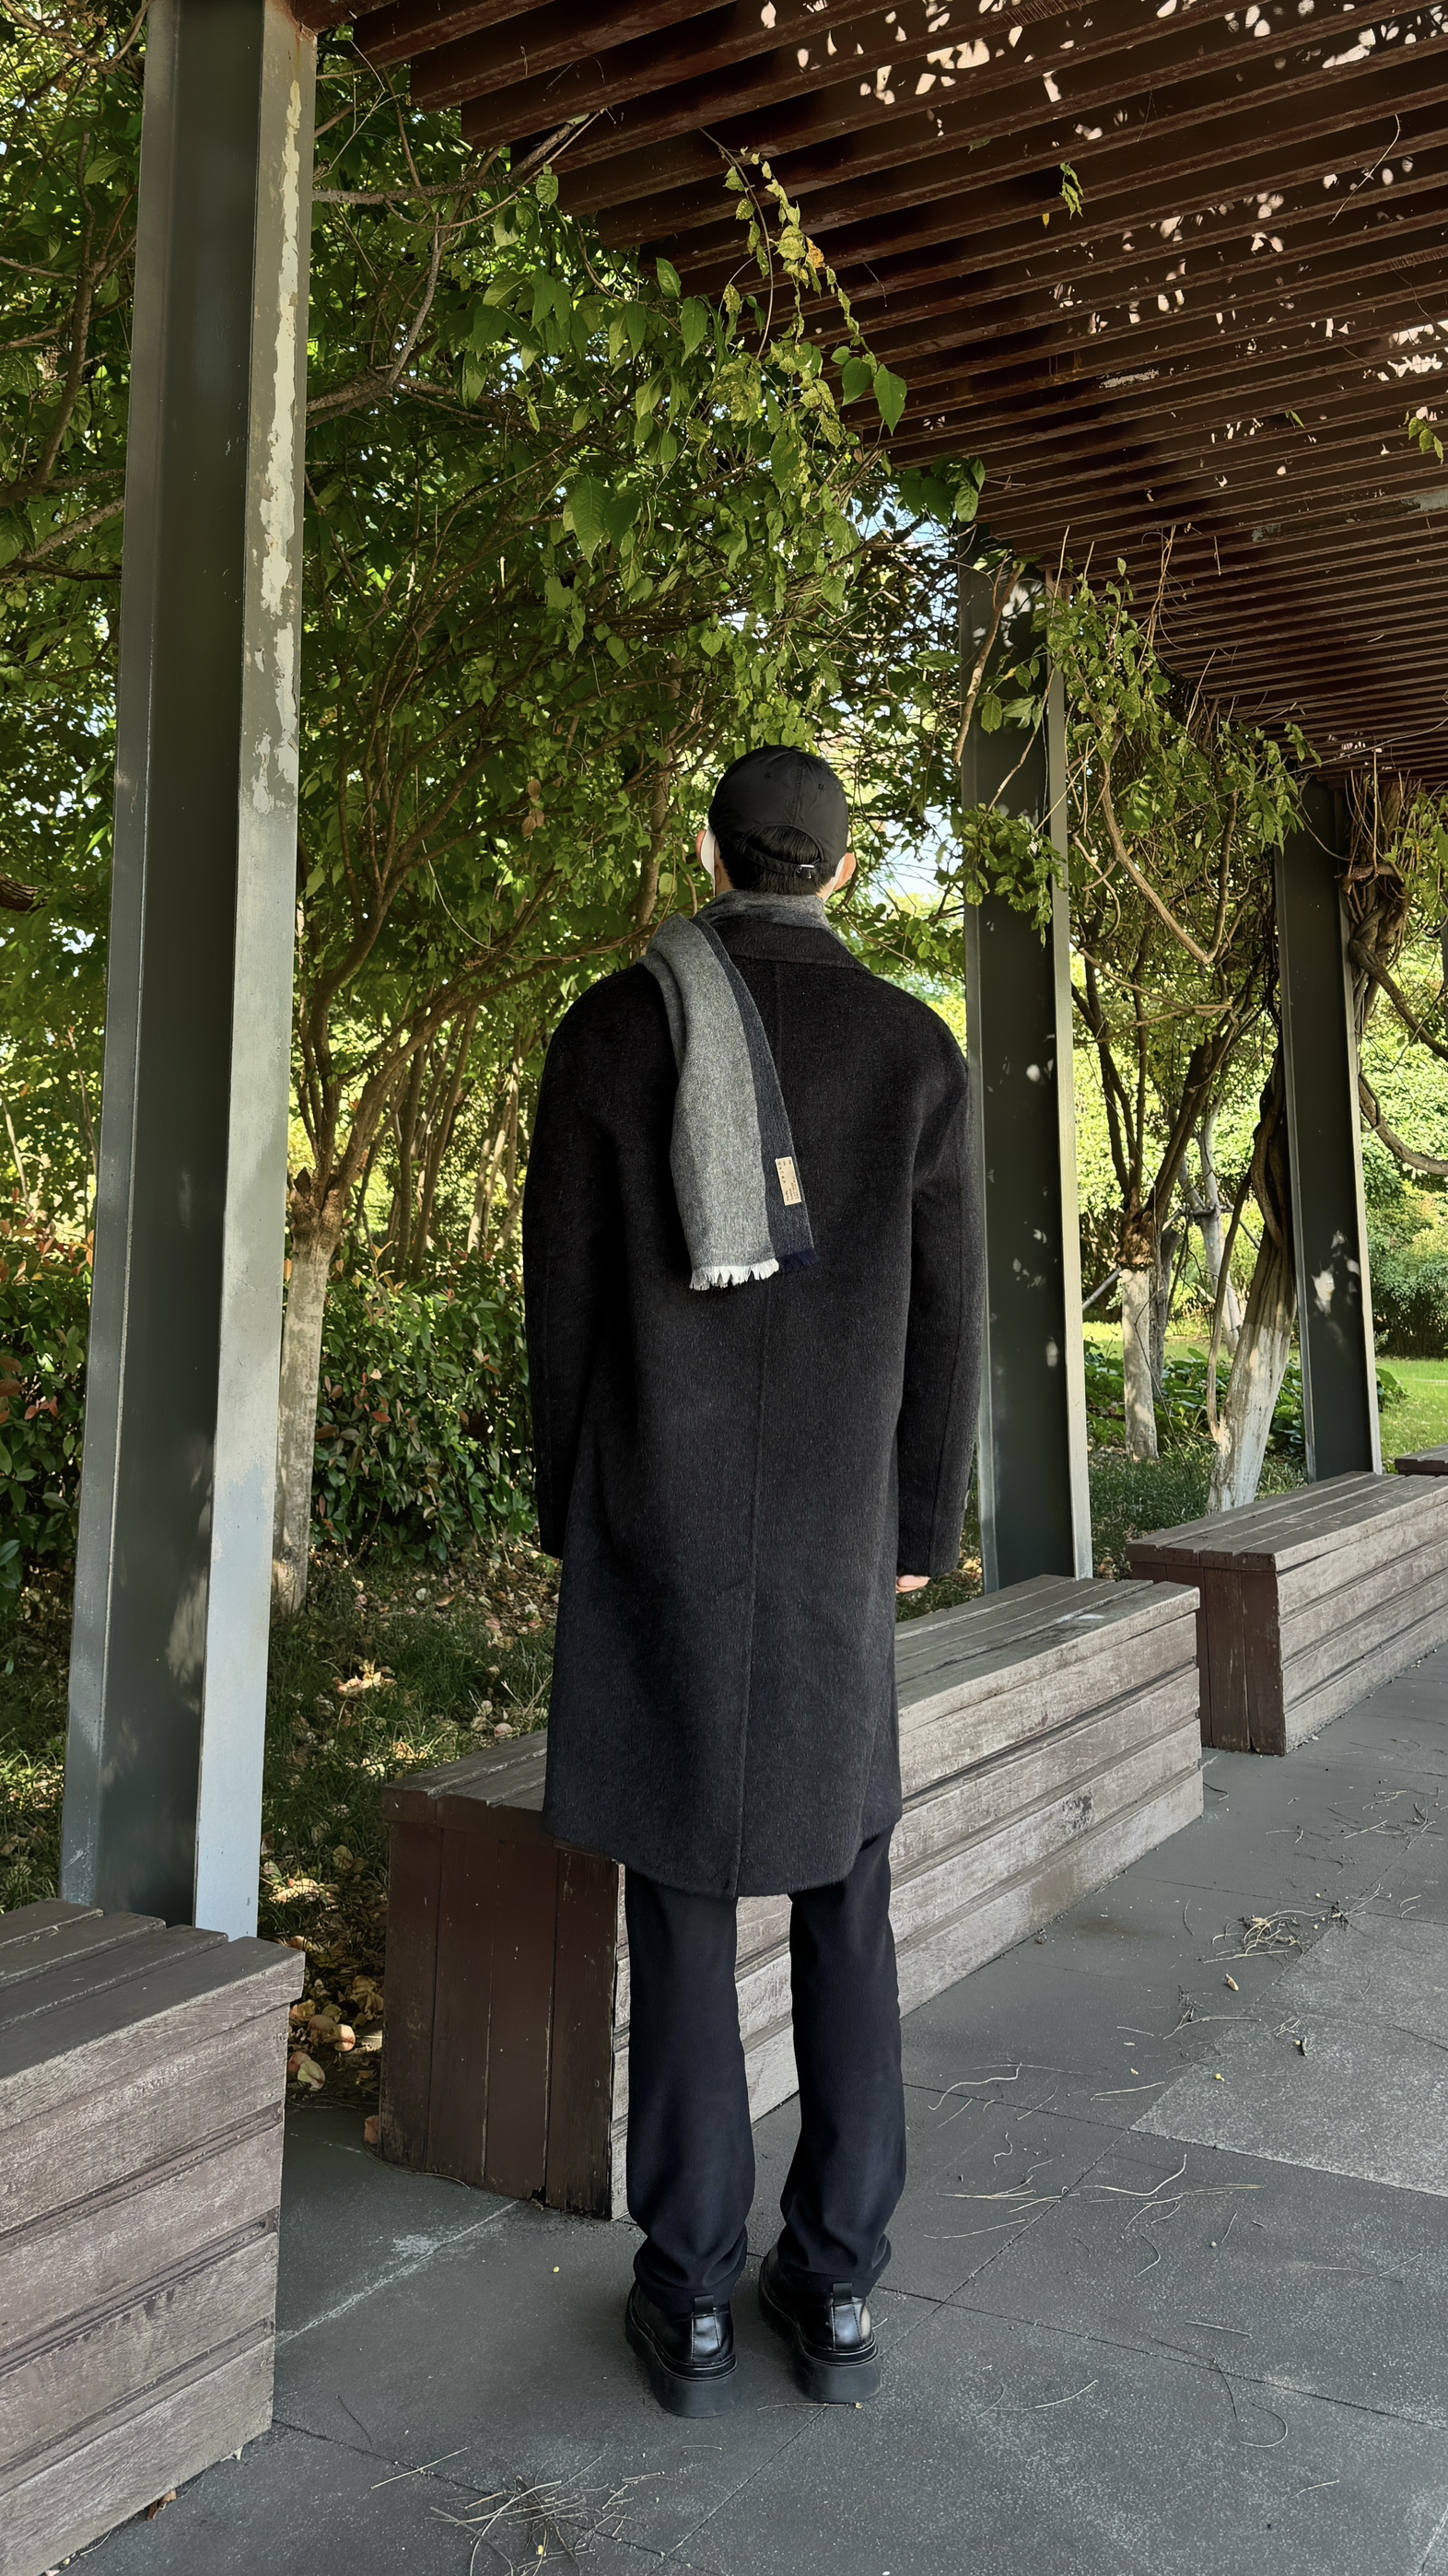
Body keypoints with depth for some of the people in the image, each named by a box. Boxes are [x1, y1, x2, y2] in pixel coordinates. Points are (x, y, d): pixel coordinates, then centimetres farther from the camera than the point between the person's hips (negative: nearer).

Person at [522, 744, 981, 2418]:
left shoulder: (608, 1030, -3)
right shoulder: (914, 1050, -1)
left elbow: (564, 1295, -2)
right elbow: (942, 1317, 0)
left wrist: (568, 1510, 9)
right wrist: (923, 1526, 11)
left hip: (656, 1518, -1)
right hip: (828, 1529, 1)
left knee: (679, 1896, 8)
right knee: (839, 1892, 12)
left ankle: (689, 2292, 15)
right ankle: (836, 2283, 18)